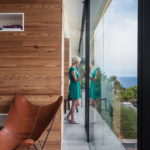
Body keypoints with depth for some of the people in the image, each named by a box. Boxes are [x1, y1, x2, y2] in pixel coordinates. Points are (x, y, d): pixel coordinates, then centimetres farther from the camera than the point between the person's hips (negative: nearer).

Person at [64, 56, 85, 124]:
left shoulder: (74, 68, 15)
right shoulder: (72, 69, -15)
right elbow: (76, 80, -20)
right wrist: (83, 75, -21)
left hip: (76, 88, 10)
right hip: (74, 87, -10)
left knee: (77, 103, 14)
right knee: (74, 104, -1)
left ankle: (67, 117, 20)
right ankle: (72, 120, 10)